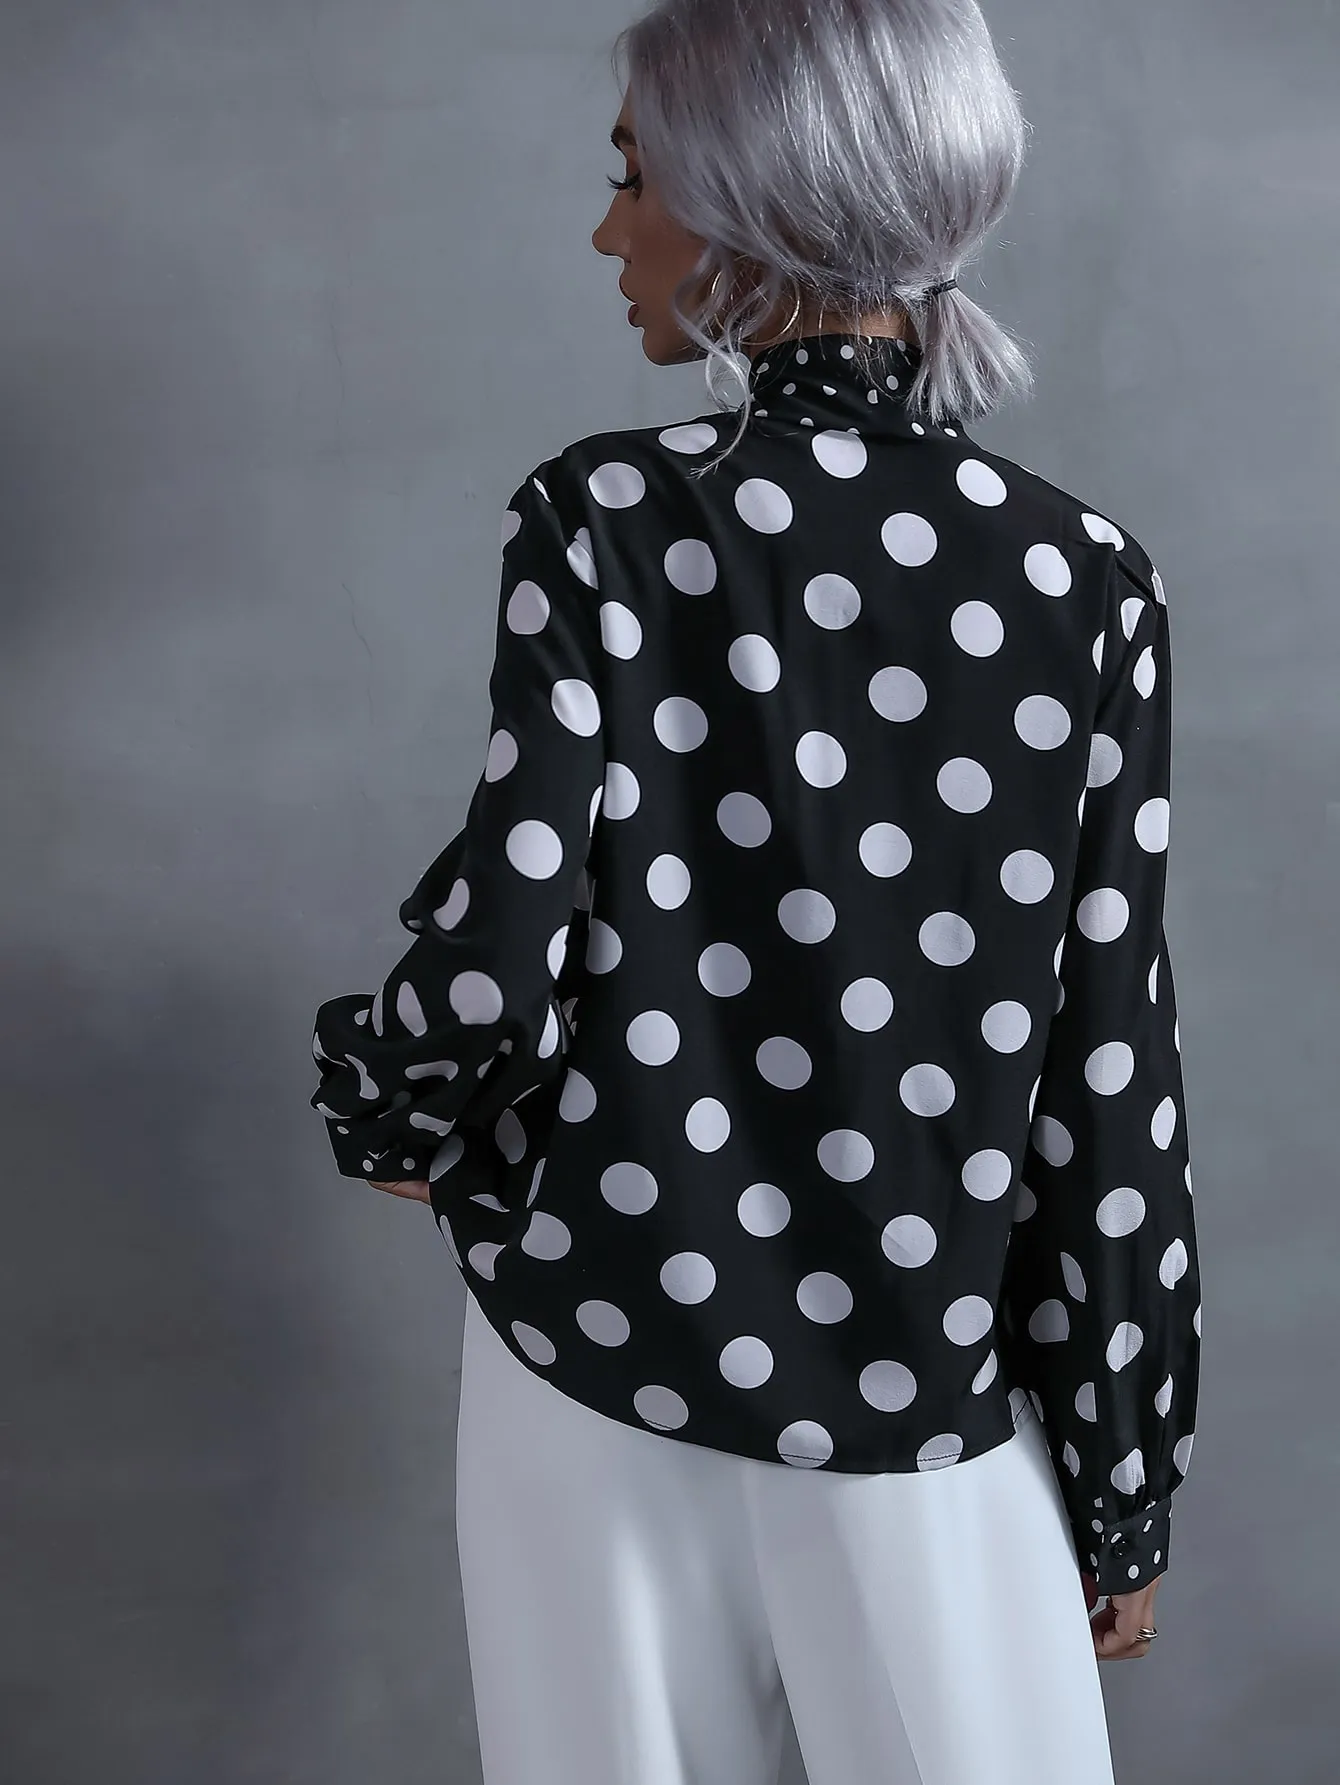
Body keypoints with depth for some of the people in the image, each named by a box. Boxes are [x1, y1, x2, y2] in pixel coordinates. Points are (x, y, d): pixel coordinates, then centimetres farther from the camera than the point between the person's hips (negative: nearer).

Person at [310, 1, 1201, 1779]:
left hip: (602, 1339, 0)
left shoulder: (605, 520, -12)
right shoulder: (1083, 572, -7)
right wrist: (1123, 1480, 5)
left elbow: (490, 967, -16)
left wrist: (387, 1116, 8)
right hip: (926, 1383, 1)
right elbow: (1110, 1079, -5)